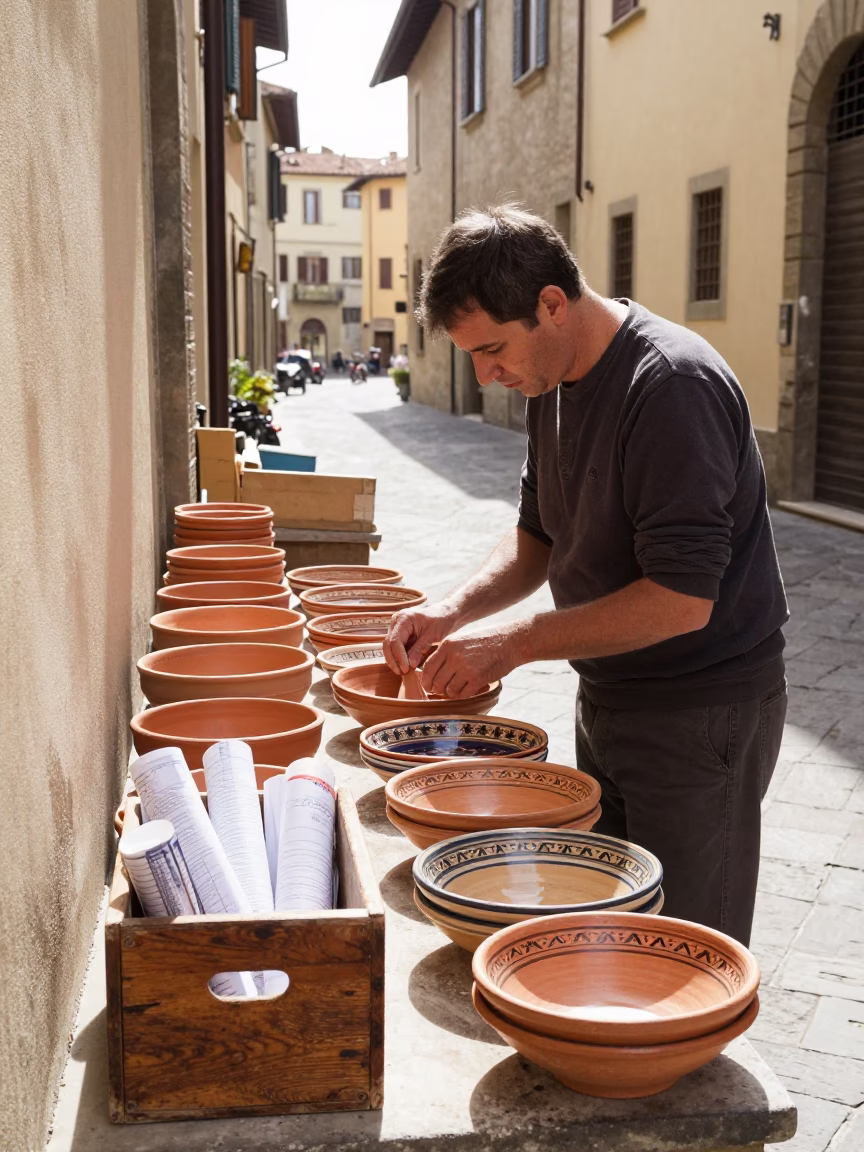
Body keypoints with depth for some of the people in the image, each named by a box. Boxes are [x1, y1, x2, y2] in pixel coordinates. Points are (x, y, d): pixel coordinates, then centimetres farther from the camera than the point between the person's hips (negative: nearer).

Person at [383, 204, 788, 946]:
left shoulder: (673, 385, -24)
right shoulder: (553, 383, 4)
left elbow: (682, 599, -27)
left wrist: (513, 644, -22)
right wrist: (456, 610, -3)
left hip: (701, 715, -8)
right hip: (609, 699, 9)